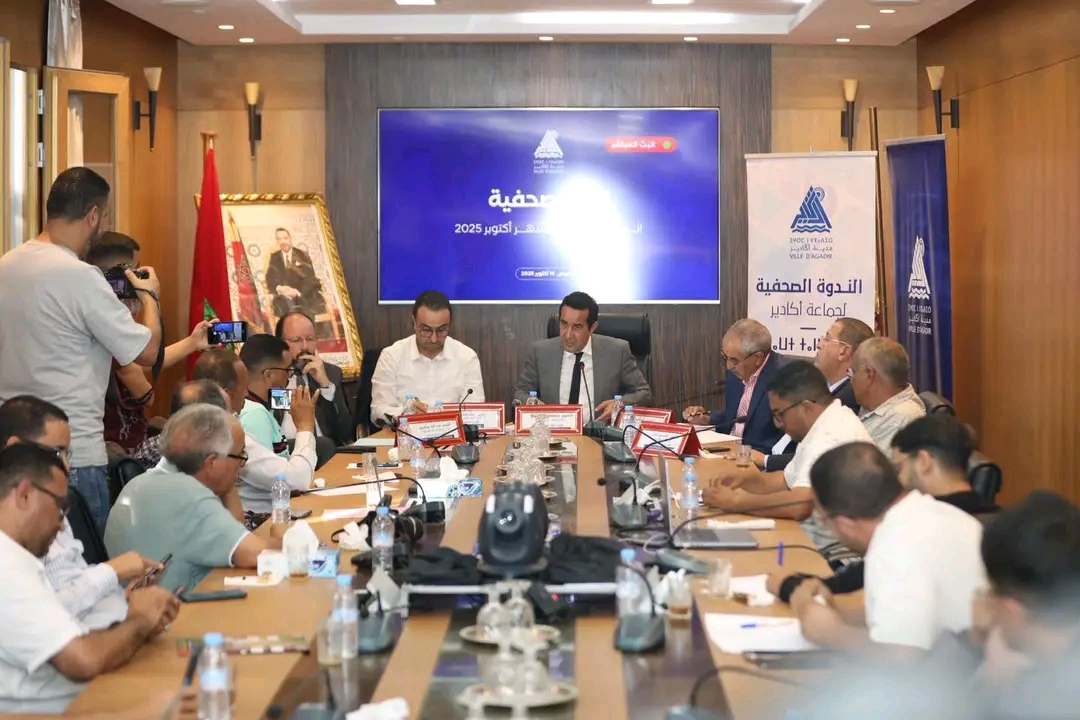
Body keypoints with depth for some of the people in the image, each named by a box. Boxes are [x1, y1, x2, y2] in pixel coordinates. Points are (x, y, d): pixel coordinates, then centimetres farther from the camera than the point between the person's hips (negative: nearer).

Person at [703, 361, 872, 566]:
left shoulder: (833, 437, -21)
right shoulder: (828, 427, 13)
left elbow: (800, 505, -31)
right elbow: (788, 481, 23)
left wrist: (735, 501, -19)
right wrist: (746, 479, 5)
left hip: (835, 559, -10)